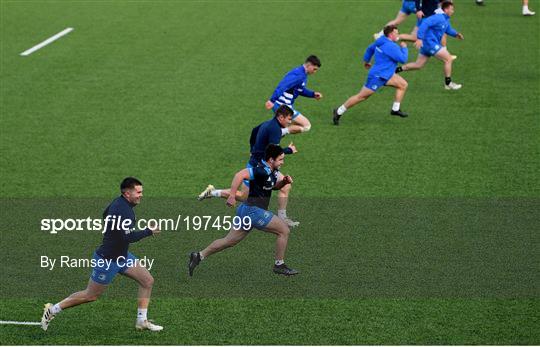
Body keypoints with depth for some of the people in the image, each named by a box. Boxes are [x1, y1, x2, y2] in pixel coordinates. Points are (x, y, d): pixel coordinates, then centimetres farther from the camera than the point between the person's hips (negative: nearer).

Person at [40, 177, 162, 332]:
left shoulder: (118, 202, 4)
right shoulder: (122, 210, -27)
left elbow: (105, 217, 20)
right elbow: (128, 237, -31)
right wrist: (149, 232, -23)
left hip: (122, 255, 10)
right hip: (107, 259, -10)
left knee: (147, 280, 4)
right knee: (91, 295, 3)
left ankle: (142, 321, 11)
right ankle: (53, 310, 18)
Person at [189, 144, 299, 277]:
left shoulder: (272, 171, 10)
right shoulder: (262, 171, -21)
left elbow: (276, 185, 25)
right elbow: (240, 175, -30)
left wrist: (285, 181, 3)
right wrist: (232, 195, -33)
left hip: (246, 211, 10)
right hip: (253, 211, -10)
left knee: (229, 241, 14)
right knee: (284, 230, -3)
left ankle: (199, 256, 17)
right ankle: (279, 265, 7)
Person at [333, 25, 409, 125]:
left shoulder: (381, 41, 7)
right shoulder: (391, 47, -24)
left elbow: (370, 48, 22)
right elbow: (403, 59, -21)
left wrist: (366, 61, 36)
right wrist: (404, 48, -4)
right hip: (377, 76, -11)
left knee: (403, 84, 7)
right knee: (361, 96, -4)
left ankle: (395, 109, 13)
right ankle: (339, 112, 6)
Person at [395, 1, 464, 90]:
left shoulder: (446, 20, 12)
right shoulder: (438, 18, -19)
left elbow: (448, 29, 29)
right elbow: (425, 23, -28)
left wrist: (456, 34, 9)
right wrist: (420, 38, -33)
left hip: (428, 44, 10)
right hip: (431, 43, -10)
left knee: (418, 65, 15)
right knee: (448, 59, -6)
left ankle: (396, 70, 16)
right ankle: (448, 83, 3)